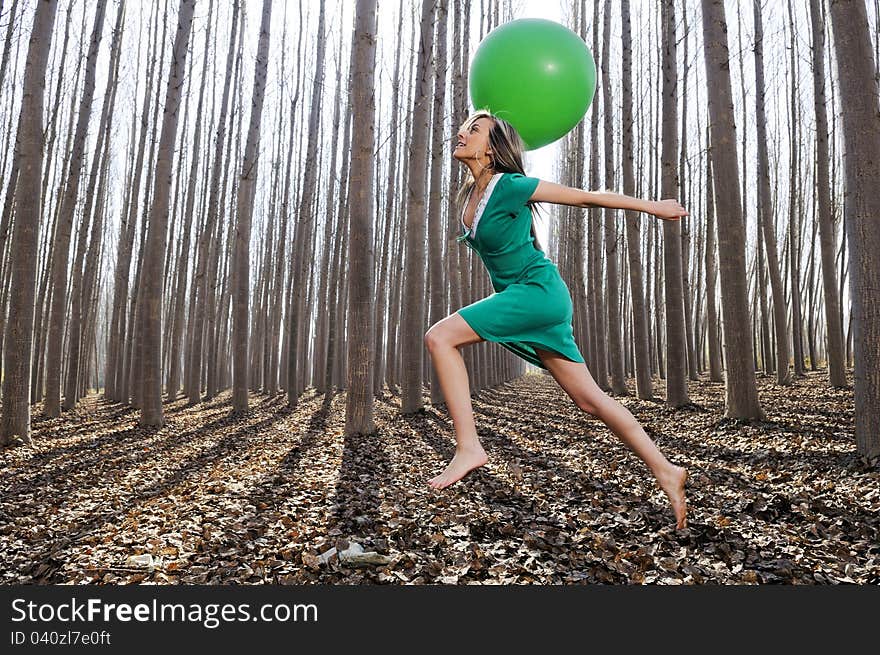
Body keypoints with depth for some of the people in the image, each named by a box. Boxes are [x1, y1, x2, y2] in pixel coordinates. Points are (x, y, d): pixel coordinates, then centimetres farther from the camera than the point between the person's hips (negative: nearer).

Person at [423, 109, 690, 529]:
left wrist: (652, 207, 4)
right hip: (519, 298, 8)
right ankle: (665, 472, 16)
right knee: (589, 400, 8)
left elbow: (585, 197, -4)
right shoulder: (469, 194, 10)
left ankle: (468, 447, -15)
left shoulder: (509, 186, -11)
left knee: (439, 337, -17)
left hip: (539, 291, -8)